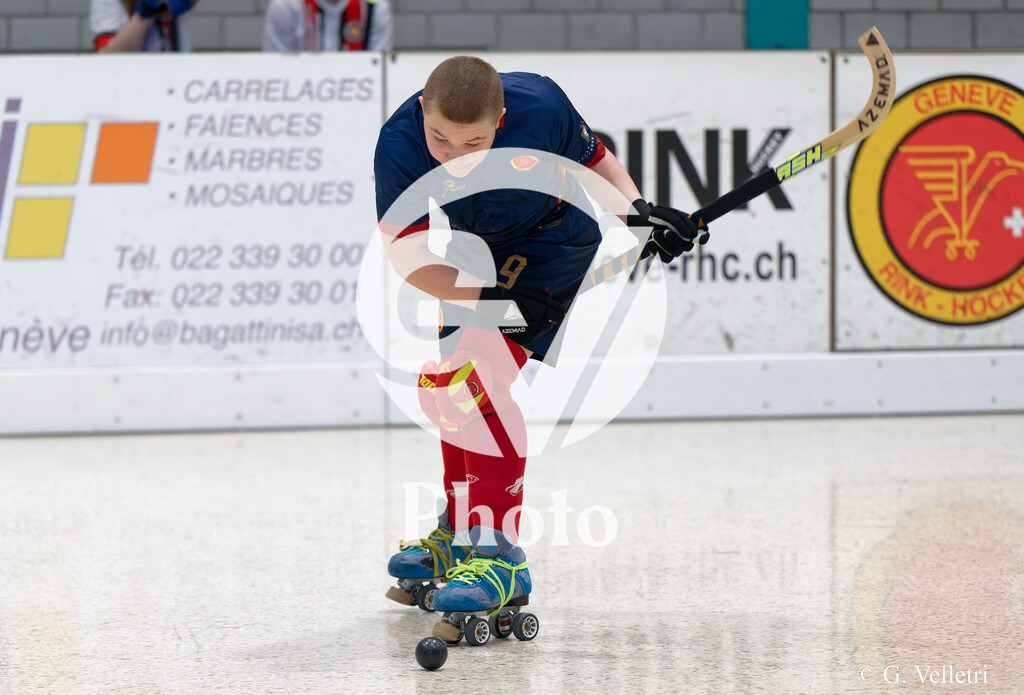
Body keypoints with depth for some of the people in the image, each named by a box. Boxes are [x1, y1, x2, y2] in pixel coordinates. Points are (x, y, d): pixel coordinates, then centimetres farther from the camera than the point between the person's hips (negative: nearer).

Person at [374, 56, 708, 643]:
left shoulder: (539, 105, -29)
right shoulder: (399, 148, -27)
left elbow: (592, 158, -7)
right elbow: (408, 254, -30)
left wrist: (639, 211, -19)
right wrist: (486, 296, -40)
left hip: (553, 250, -5)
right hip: (481, 261, 5)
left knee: (474, 377, -22)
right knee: (444, 384, 15)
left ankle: (498, 556, -27)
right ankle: (459, 534, 39)